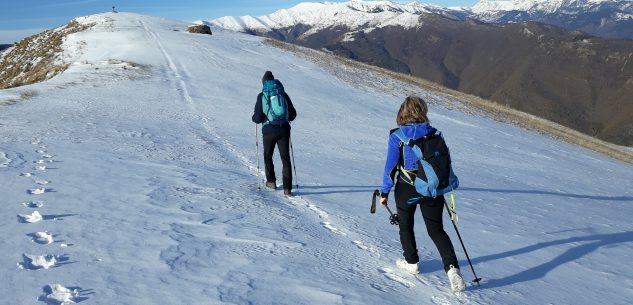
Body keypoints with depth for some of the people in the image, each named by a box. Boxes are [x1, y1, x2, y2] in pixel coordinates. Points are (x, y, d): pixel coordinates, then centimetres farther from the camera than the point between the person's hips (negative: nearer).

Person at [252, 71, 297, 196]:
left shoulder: (262, 96, -2)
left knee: (268, 156, 21)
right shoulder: (283, 94, 6)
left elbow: (258, 118, -6)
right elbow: (293, 114, 8)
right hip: (284, 129, 2)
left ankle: (271, 182, 29)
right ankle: (287, 188, -2)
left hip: (269, 130, -2)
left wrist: (254, 118, 18)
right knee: (285, 158, 4)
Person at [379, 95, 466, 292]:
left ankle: (411, 263, 34)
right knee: (436, 230, 10)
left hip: (406, 190, -2)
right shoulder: (434, 134, -3)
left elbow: (391, 166, -10)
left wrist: (384, 192, 0)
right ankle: (452, 267, -5)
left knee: (406, 227, 21)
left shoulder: (397, 136, -11)